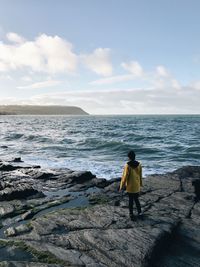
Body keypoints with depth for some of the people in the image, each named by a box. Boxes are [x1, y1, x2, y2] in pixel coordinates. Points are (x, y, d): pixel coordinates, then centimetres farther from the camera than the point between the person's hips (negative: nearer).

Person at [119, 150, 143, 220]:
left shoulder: (127, 166, -19)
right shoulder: (139, 165, -4)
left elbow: (125, 177, -15)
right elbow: (140, 176, 5)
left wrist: (121, 186, -4)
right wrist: (140, 184, 19)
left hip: (130, 187, -4)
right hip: (137, 186, 4)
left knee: (131, 200, 8)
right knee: (136, 199, 19)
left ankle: (131, 215, 17)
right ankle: (139, 213, 21)